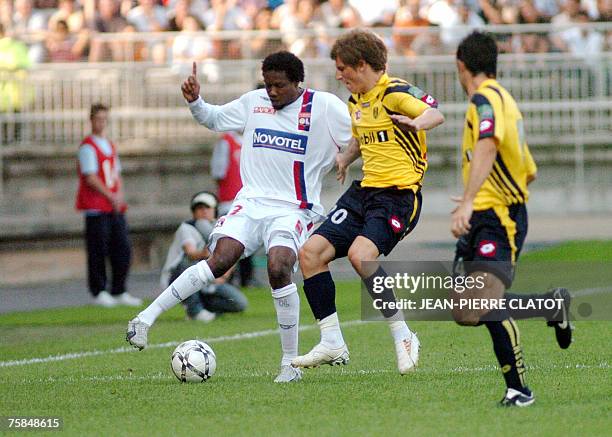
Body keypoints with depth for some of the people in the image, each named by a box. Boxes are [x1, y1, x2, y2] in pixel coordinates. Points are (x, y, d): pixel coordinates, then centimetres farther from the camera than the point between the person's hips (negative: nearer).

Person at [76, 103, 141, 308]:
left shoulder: (110, 145, 18)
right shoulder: (88, 146, -7)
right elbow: (90, 177, -14)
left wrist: (120, 195, 2)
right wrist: (110, 196, -17)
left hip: (115, 207, 8)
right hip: (96, 206, -8)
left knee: (122, 249, 6)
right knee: (98, 251, -4)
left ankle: (119, 292, 13)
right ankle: (99, 293, 3)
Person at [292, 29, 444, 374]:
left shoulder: (395, 92, -12)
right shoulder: (356, 100, 15)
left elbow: (435, 113, -30)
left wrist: (417, 123, -53)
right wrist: (345, 159, 13)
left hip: (399, 194, -9)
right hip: (365, 191, 9)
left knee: (360, 253, -31)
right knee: (311, 252, -1)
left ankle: (402, 336, -17)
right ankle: (333, 345, 4)